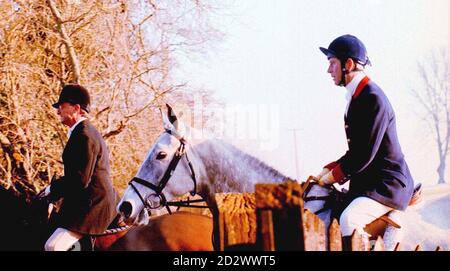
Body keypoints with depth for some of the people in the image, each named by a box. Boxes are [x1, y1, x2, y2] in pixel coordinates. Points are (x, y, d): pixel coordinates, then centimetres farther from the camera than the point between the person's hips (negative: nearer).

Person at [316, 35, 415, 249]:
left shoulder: (373, 98, -18)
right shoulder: (357, 96, 14)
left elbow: (364, 155, -21)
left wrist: (334, 175, -10)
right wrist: (329, 169, 6)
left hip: (387, 185, -11)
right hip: (368, 183, 11)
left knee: (348, 220, -32)